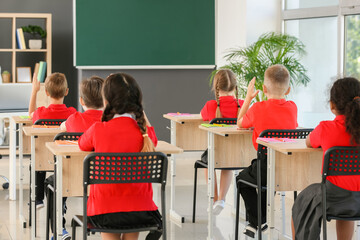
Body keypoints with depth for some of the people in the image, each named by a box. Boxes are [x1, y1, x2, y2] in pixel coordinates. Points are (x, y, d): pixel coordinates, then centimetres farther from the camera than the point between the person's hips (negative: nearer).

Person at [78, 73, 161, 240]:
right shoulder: (146, 133, -7)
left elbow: (82, 144, 14)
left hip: (103, 212, -1)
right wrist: (140, 113, 11)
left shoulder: (98, 130, -10)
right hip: (141, 212, 2)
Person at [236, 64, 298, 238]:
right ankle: (263, 218, 40)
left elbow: (240, 124, 8)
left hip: (267, 166, -5)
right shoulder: (292, 107, 1)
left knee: (242, 179, 24)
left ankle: (255, 222, 19)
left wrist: (248, 97, 13)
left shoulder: (258, 108, -11)